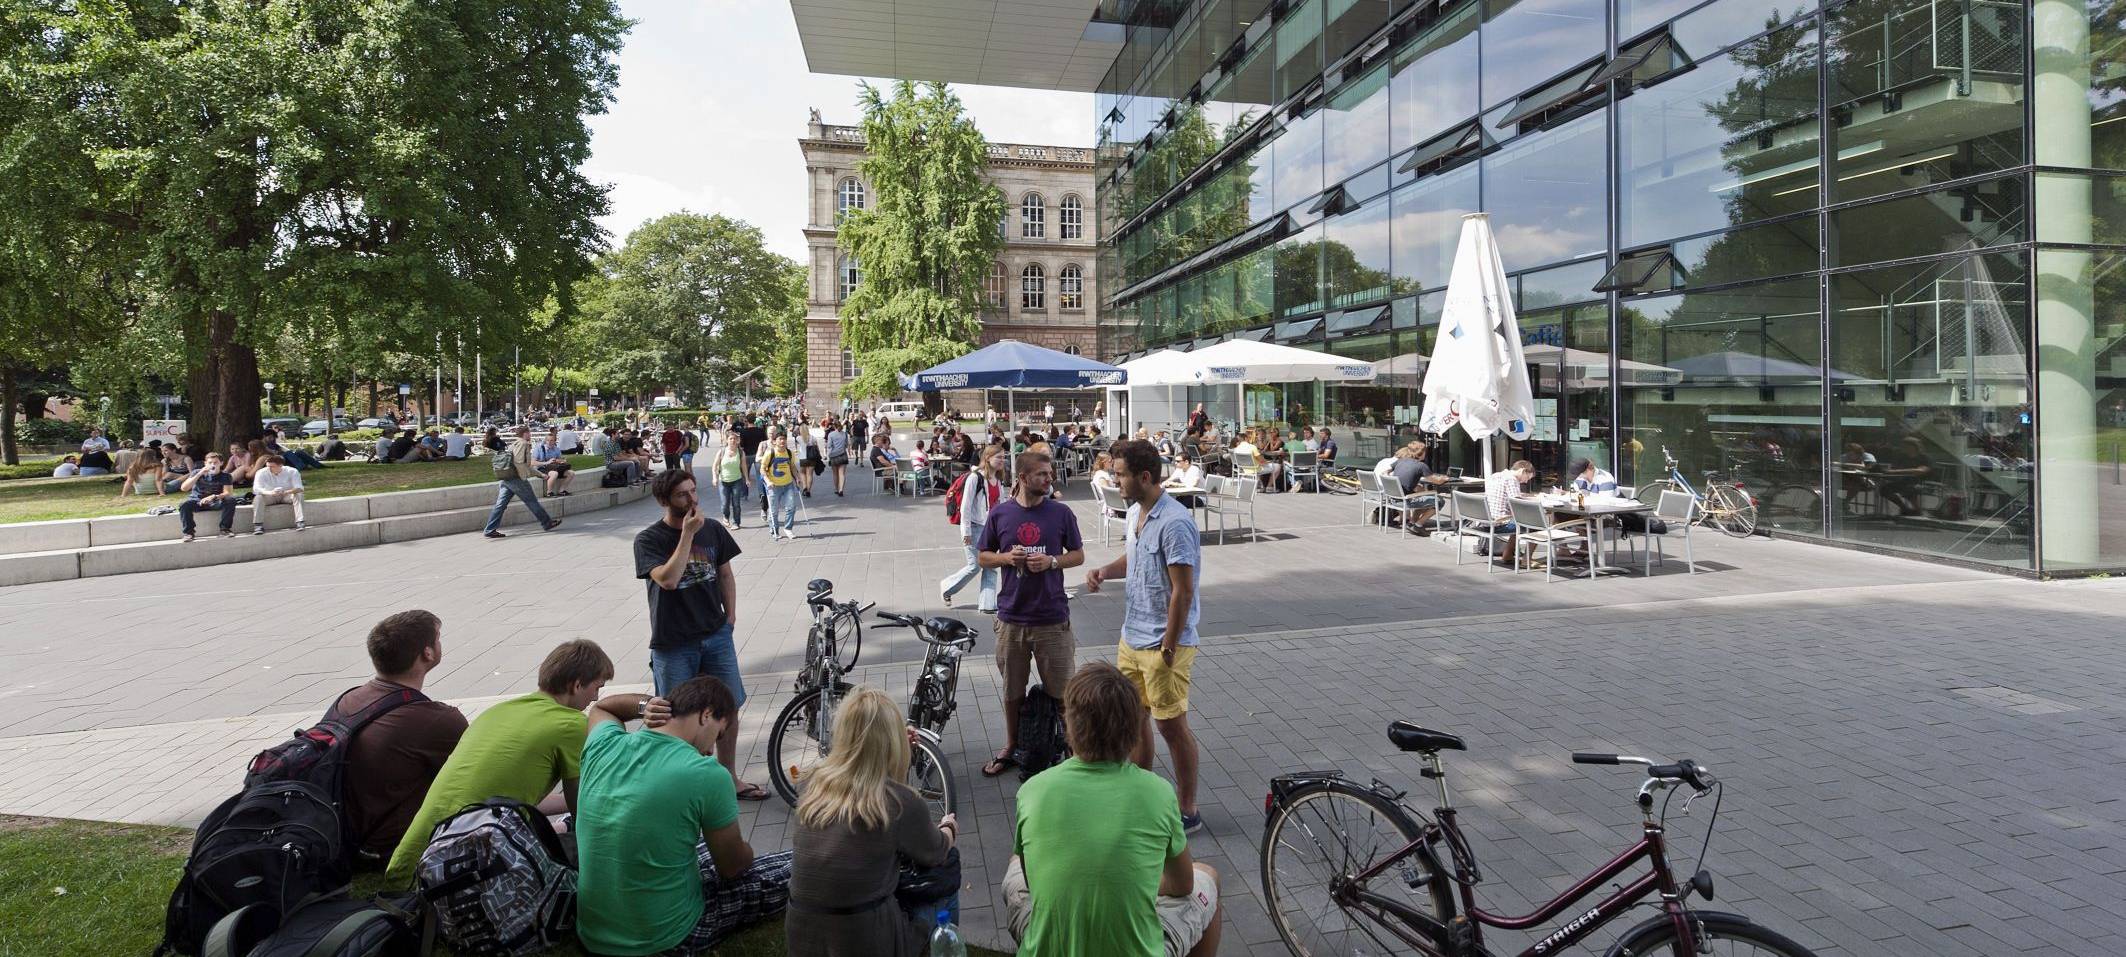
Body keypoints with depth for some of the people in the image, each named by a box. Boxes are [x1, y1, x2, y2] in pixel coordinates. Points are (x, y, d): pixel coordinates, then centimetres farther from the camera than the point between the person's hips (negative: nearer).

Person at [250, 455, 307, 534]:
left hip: (287, 496, -1)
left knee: (298, 495, -30)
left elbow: (299, 488, -24)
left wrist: (285, 492, -45)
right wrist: (270, 492, -47)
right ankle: (258, 525, -29)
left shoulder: (292, 472, -17)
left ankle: (299, 523, -36)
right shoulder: (261, 473, -15)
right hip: (270, 497, 1)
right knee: (258, 497, -29)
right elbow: (256, 489, -25)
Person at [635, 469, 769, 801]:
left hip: (716, 636, 4)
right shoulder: (648, 540, -10)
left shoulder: (713, 530, 2)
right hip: (673, 644, -4)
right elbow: (668, 579, -26)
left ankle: (729, 777, 25)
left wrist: (730, 615, 5)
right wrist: (688, 533, -23)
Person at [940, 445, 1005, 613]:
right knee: (974, 566, -2)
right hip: (975, 527, -7)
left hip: (991, 528, 7)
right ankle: (946, 587, 21)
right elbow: (965, 506, -14)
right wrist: (966, 532, -15)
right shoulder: (975, 478, -14)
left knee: (991, 567, 3)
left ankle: (987, 604, 8)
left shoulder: (998, 480, 9)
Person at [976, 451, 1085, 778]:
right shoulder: (999, 513, -1)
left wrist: (1052, 561, -14)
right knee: (1013, 689, 16)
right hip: (1011, 616, 1)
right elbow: (983, 556, 8)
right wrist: (1007, 558, -12)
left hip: (1052, 618, -1)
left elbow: (1078, 555, 5)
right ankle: (1011, 748, 33)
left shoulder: (1061, 513, -3)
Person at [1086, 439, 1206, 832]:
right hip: (1131, 638, 9)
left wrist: (1168, 648, -20)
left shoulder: (1175, 523, -23)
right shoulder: (1134, 512, 6)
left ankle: (1188, 811, 18)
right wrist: (1106, 570, 2)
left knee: (1171, 725, 2)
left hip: (1164, 643, -9)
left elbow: (1182, 591, -22)